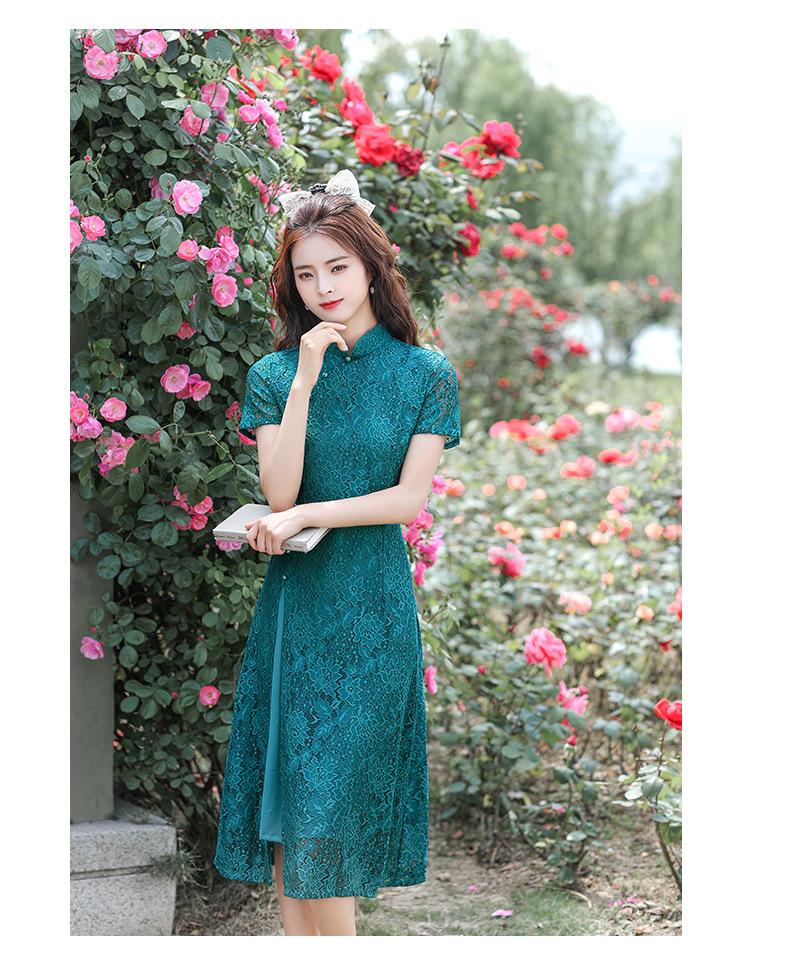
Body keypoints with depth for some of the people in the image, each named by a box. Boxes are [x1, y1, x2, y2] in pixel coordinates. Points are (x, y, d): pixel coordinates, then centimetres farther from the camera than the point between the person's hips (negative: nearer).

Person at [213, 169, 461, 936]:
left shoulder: (425, 374, 0)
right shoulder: (274, 374, 4)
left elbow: (410, 497, -7)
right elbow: (278, 492, -8)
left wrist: (305, 517, -13)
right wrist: (304, 384, -14)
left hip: (372, 602, -2)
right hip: (293, 597, 2)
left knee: (335, 790, -1)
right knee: (287, 783, 3)